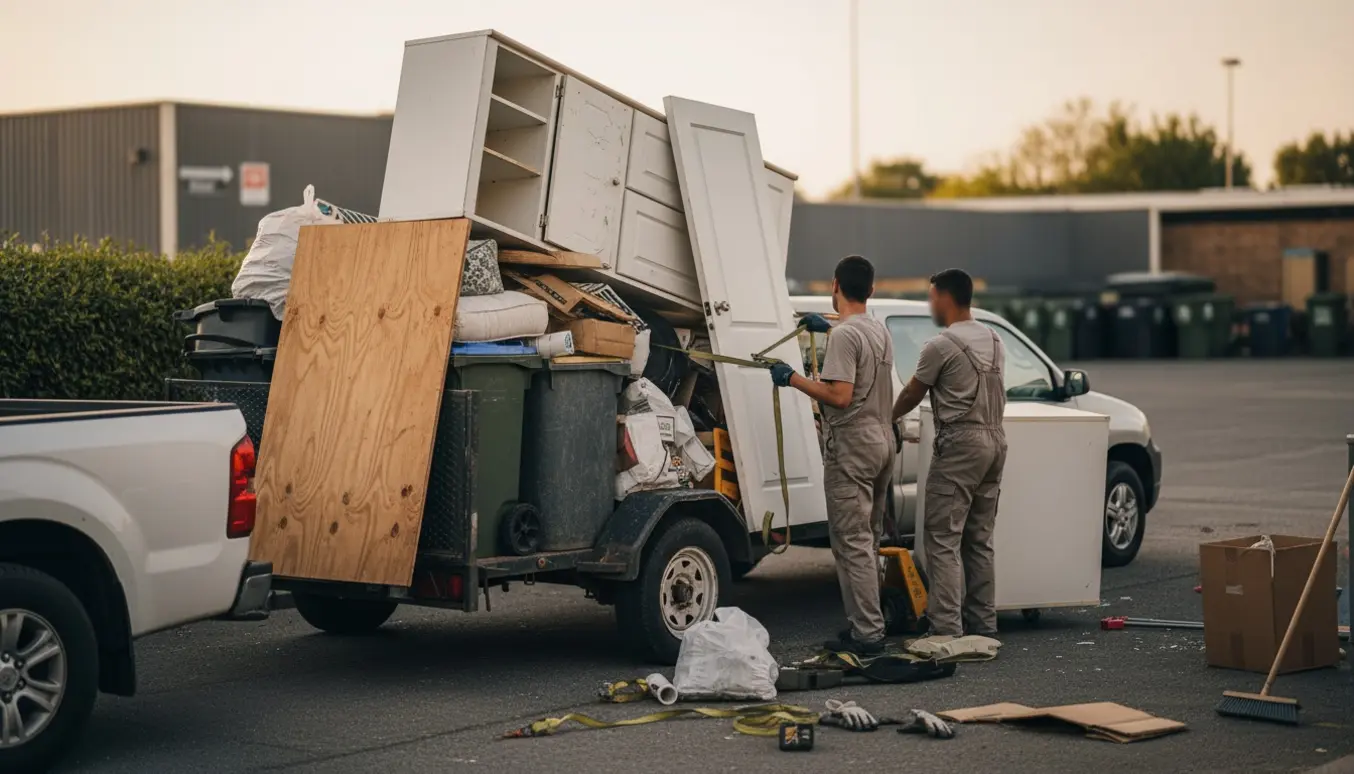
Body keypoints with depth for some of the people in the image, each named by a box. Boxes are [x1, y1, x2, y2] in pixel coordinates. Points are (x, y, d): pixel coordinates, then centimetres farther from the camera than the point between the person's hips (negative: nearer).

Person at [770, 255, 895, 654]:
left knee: (852, 542, -7)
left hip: (852, 446, -9)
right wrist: (827, 327, 48)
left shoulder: (843, 335, -17)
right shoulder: (880, 331, 12)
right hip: (883, 441, 9)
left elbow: (839, 396, -24)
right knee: (868, 540, 15)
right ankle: (868, 624, 19)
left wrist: (793, 378, -13)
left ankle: (867, 633, -8)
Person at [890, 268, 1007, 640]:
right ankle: (982, 623, 15)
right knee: (979, 539, 13)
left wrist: (888, 419, 21)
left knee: (943, 539, -7)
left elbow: (913, 392, 1)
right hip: (995, 439, 8)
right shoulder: (993, 340, 13)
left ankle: (947, 628, -12)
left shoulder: (941, 346, -11)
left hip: (960, 443, -8)